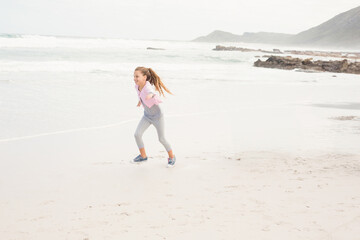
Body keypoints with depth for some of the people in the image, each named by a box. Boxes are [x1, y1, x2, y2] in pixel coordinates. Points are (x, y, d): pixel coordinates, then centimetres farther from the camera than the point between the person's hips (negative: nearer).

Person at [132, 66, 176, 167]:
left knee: (161, 139, 3)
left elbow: (150, 92, -59)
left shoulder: (147, 87, -33)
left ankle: (171, 157, 27)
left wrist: (151, 95, -81)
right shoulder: (137, 86, -10)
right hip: (147, 115, 7)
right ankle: (143, 156, 16)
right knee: (137, 134, -5)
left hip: (157, 115, -6)